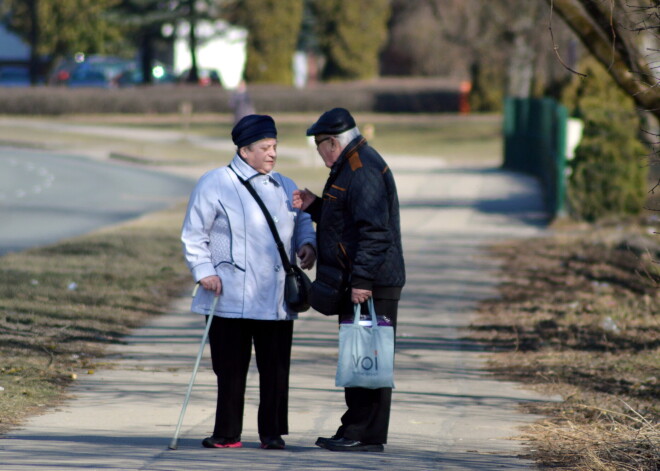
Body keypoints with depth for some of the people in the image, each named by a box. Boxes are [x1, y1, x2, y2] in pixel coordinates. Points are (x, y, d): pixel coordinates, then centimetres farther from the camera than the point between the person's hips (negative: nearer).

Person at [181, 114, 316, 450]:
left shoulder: (285, 188, 15)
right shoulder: (215, 184, 0)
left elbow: (303, 221, 25)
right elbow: (193, 235, 0)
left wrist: (307, 244, 3)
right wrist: (204, 271, -11)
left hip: (276, 297, 4)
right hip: (230, 296, -4)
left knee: (275, 368, 2)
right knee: (230, 368, 1)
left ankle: (272, 432, 10)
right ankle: (227, 434, 9)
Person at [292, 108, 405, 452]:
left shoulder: (363, 170, -16)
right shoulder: (350, 167, 20)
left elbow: (374, 230, -23)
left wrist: (362, 280, -26)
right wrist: (314, 206, 16)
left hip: (371, 286, -11)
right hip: (357, 283, 11)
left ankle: (364, 435, -7)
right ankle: (355, 432, 17)